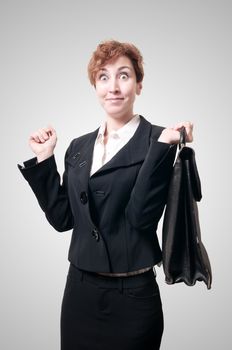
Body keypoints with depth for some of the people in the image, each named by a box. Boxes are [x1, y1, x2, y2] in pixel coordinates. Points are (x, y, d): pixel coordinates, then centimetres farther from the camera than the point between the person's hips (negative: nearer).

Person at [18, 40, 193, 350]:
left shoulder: (158, 141, -8)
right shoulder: (79, 147, 6)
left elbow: (142, 217, -18)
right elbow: (62, 218, 3)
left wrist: (162, 146, -23)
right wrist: (44, 158, -1)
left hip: (132, 296, -4)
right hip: (79, 290, 5)